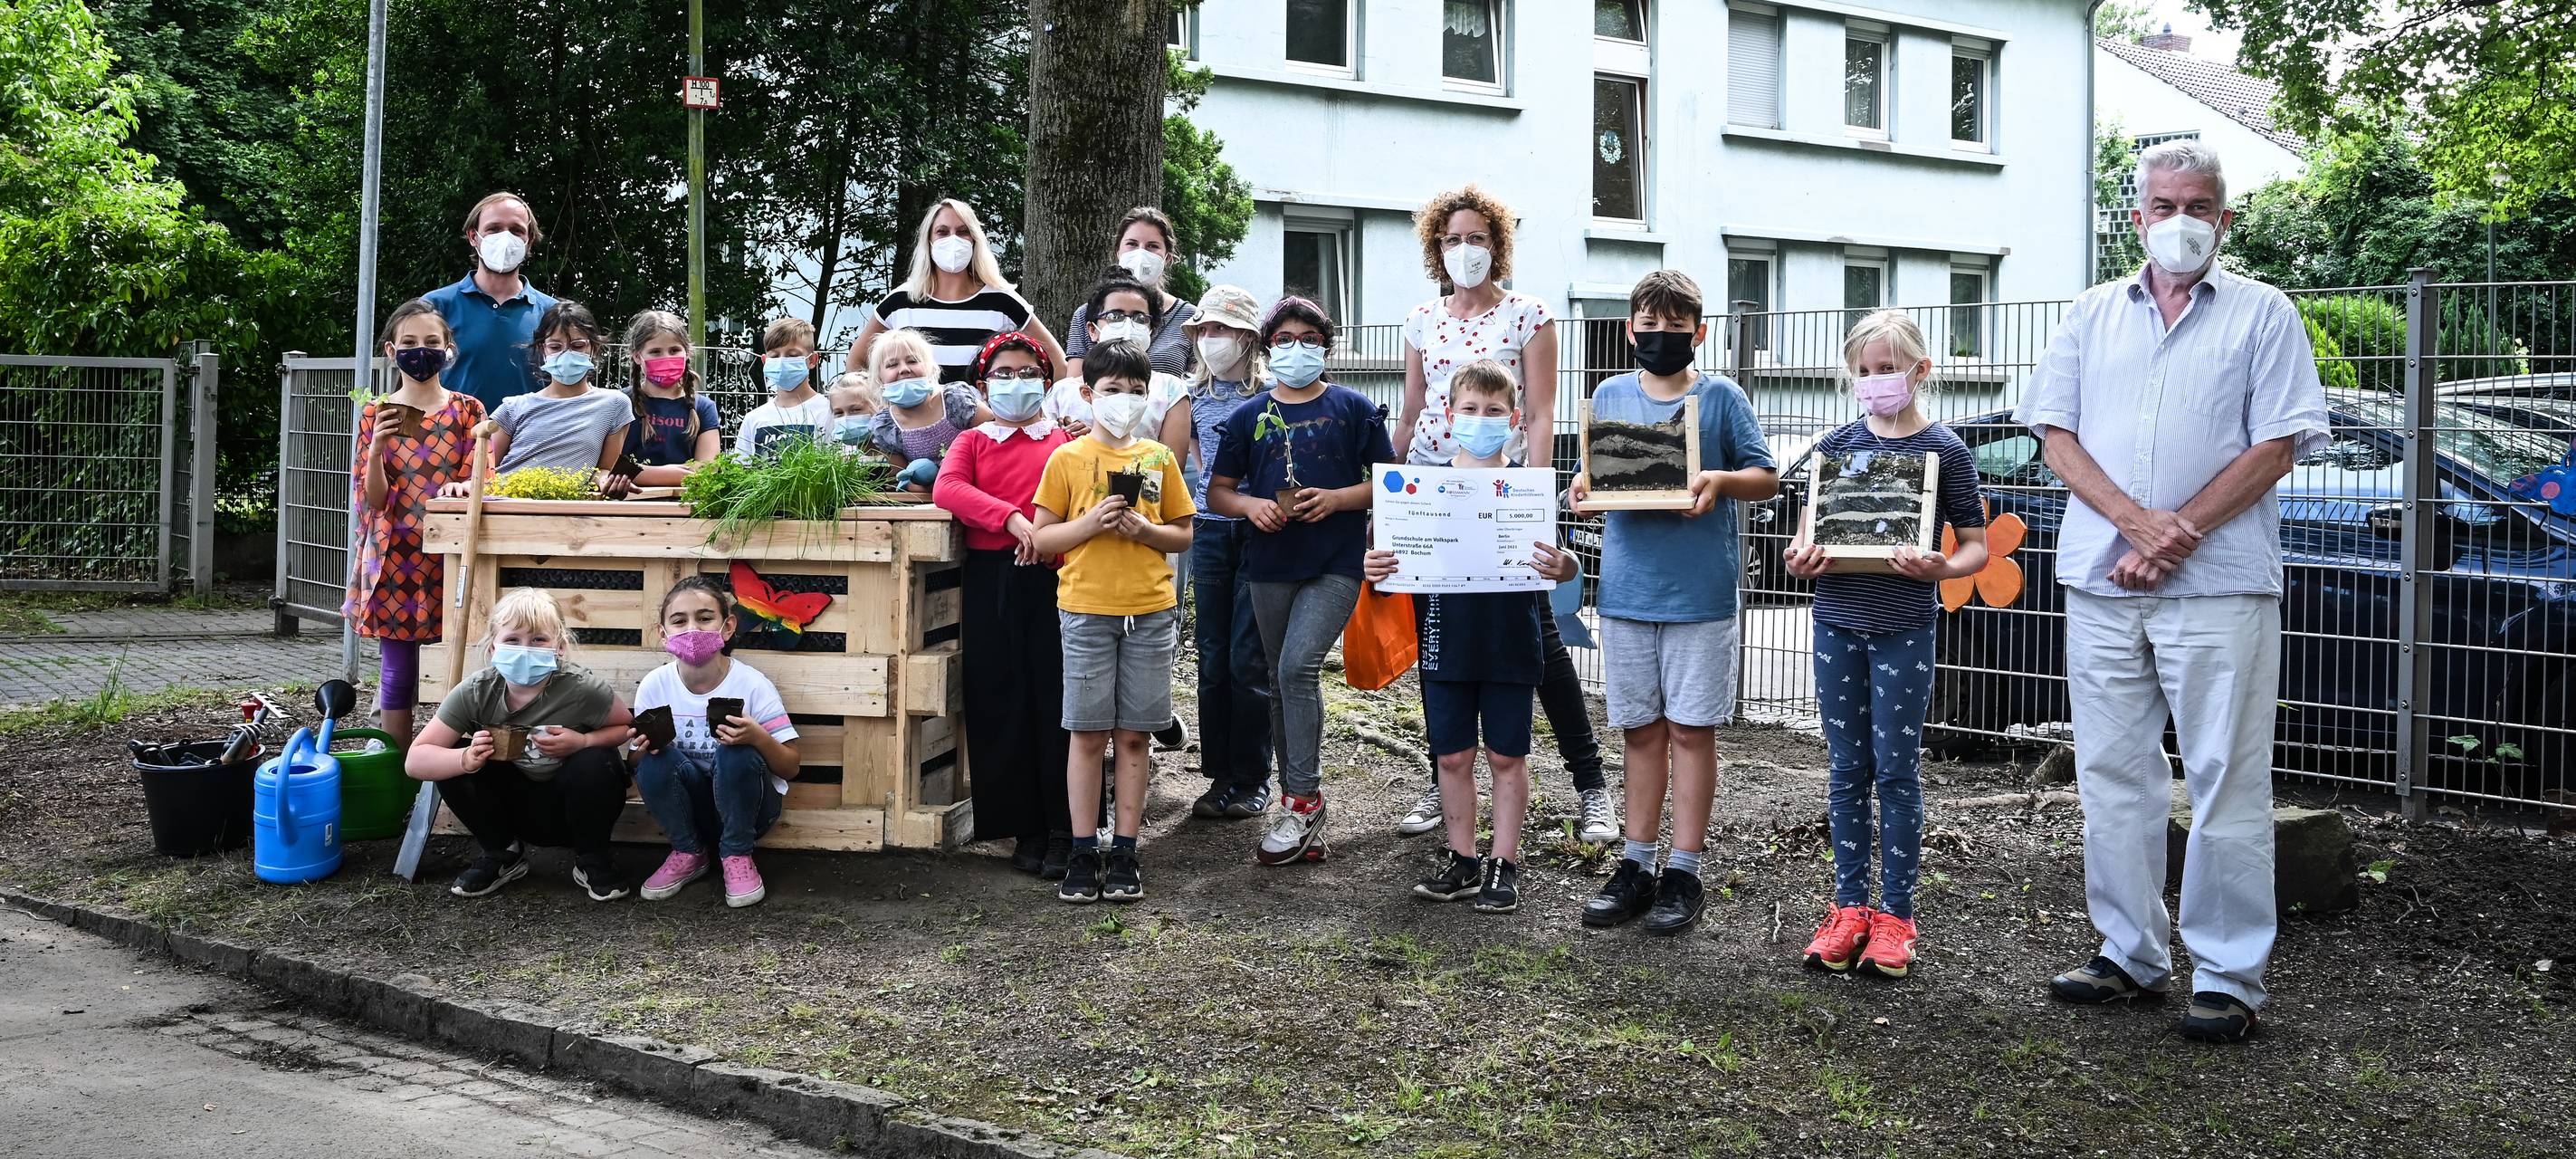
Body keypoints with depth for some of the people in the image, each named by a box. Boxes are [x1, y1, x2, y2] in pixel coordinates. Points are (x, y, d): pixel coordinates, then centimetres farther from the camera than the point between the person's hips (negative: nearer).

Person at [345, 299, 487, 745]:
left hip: (447, 556, -1)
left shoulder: (467, 410, 3)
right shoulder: (376, 415, 4)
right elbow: (372, 500, 1)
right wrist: (376, 448, -15)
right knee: (396, 673, 5)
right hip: (393, 558, 1)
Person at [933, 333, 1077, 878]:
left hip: (1054, 578, -1)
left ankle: (1063, 833, 2)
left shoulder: (1067, 440, 12)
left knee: (1056, 701, -4)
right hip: (991, 582, 1)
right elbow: (947, 489, -6)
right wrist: (1012, 518, -20)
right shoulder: (972, 442, 14)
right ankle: (1026, 830, 11)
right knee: (1002, 703, 2)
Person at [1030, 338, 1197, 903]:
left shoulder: (1159, 458, 9)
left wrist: (1144, 529, -7)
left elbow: (1183, 536, 12)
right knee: (1087, 733, 0)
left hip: (1150, 610, 2)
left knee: (1134, 734, 4)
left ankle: (1124, 854, 11)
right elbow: (1042, 539, 2)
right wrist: (1091, 523, -13)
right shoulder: (1067, 458, 3)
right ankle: (1084, 853, 7)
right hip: (1085, 609, -2)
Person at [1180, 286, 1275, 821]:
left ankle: (1252, 779, 6)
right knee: (1213, 657, 7)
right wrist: (1209, 487, 2)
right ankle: (1220, 774, 14)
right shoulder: (1195, 396, 8)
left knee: (1249, 660, -3)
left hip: (1259, 531, -4)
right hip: (1210, 531, 4)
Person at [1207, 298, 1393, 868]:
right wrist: (1250, 505, -9)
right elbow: (1218, 491, 13)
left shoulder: (1353, 408, 2)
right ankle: (1303, 808, 20)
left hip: (1336, 565, -4)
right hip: (1270, 567, 4)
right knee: (1284, 683, 10)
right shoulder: (1249, 415, 10)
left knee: (1298, 667, -19)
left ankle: (1303, 800, -11)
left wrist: (1336, 499, -13)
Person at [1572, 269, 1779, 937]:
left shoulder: (1721, 398, -1)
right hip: (1626, 589, 3)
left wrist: (1721, 481, -19)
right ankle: (1636, 867, 18)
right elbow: (1595, 473, 14)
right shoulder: (1610, 397, 8)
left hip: (1700, 596, -3)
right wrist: (1585, 485, -8)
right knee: (1642, 730, 10)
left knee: (1690, 729, 2)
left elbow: (1767, 479, 0)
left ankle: (1683, 874, 10)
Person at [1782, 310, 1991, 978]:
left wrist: (1940, 569, -20)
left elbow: (1977, 545, 0)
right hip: (1837, 621, 3)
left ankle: (1895, 915, 10)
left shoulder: (1943, 450, -3)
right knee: (1847, 770, 9)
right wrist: (1802, 559, -8)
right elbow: (1811, 528, 14)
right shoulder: (1837, 445, 7)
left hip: (1904, 627, -3)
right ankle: (1850, 905, 17)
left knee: (1897, 771, 1)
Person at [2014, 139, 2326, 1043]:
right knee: (2112, 774, 9)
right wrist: (2135, 519, -10)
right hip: (2101, 582, 4)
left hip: (2219, 583, -4)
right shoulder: (2094, 315, 15)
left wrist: (2178, 534, -13)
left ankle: (2228, 976, 4)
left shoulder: (2262, 314, 5)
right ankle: (2130, 953, 20)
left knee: (2227, 782, -3)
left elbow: (2278, 446, -3)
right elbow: (2056, 436, 6)